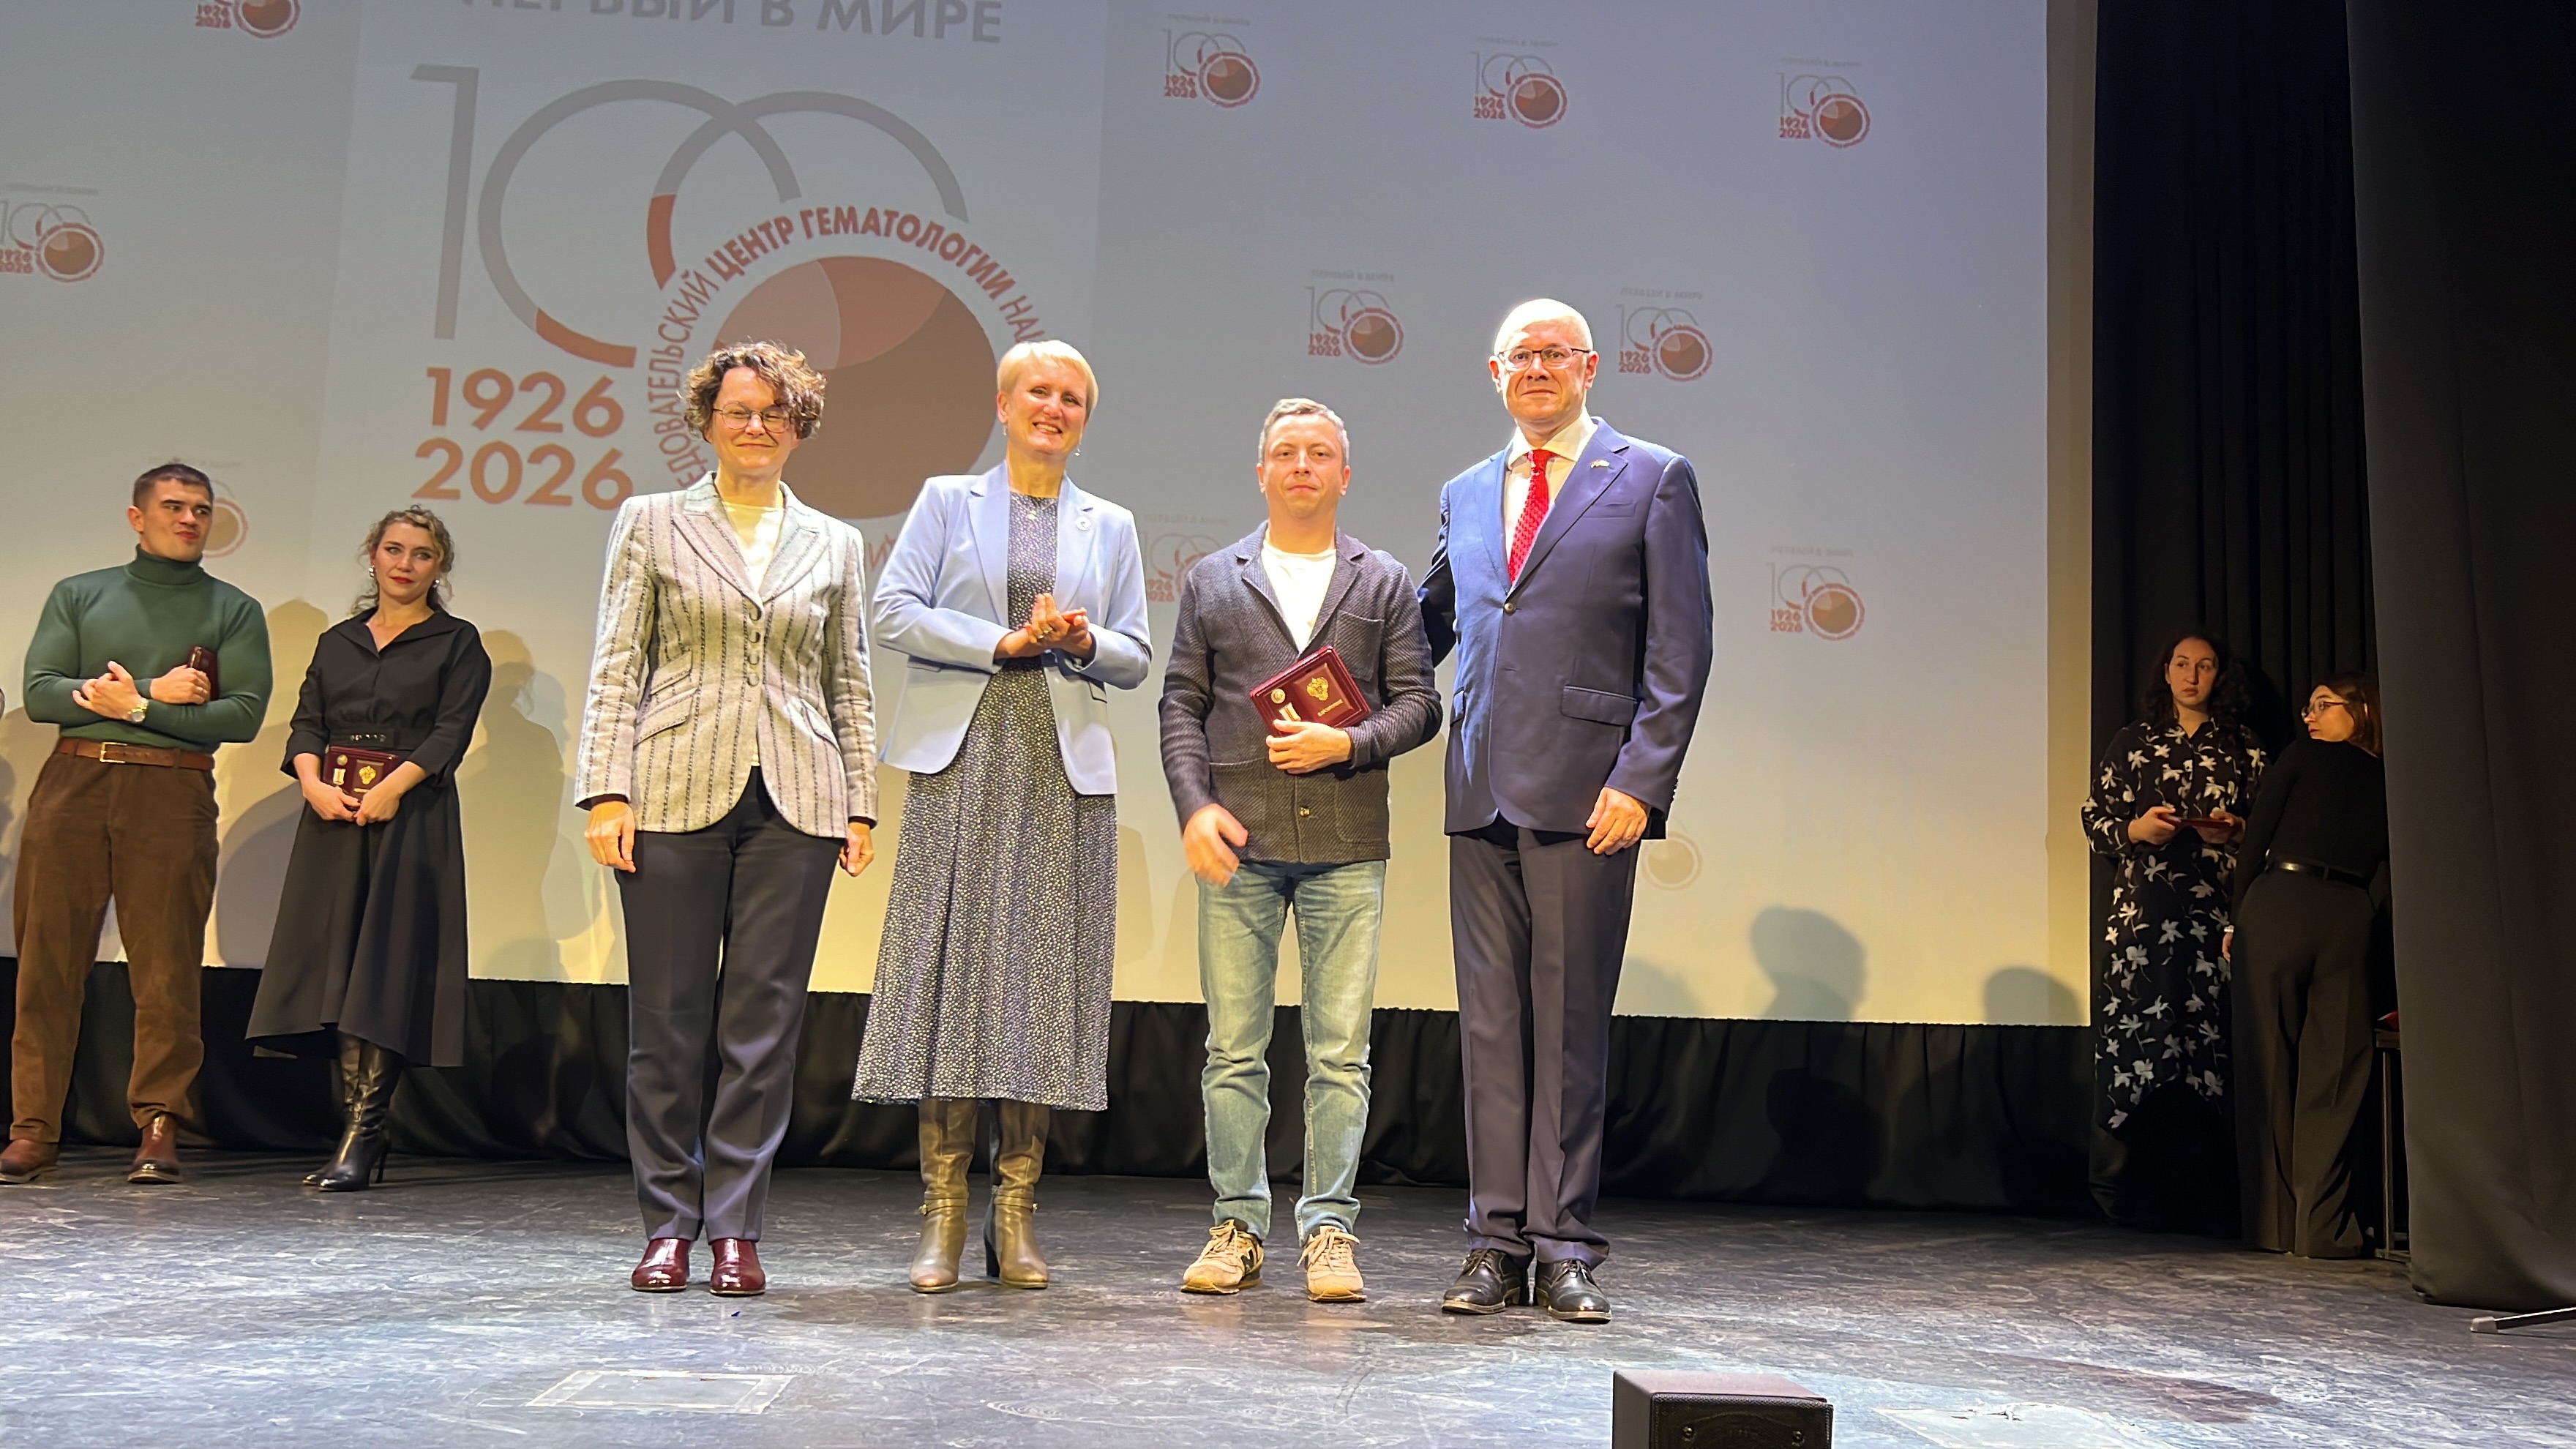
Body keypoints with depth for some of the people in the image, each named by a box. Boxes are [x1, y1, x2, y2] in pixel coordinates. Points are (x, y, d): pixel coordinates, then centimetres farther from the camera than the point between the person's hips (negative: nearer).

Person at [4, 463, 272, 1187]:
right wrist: (156, 691, -6)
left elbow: (243, 714, -1)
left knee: (167, 969, -4)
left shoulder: (234, 611, 12)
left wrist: (136, 708, -9)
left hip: (173, 794, -1)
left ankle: (159, 1128, 1)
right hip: (71, 784, 2)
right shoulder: (78, 595, 16)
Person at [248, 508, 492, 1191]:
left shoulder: (457, 643, 6)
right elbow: (307, 723, 10)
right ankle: (357, 1134, 7)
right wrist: (313, 783, -9)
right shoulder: (338, 642, 18)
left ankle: (363, 1139, -10)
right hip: (333, 817, 4)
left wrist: (390, 789, -17)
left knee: (384, 973, -9)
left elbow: (451, 732, -5)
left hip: (411, 818, -4)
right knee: (334, 965, 1)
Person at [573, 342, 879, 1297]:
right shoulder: (651, 524, 8)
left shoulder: (836, 546, 13)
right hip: (676, 795, -1)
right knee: (667, 1020, 2)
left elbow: (850, 686, 13)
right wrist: (607, 791, -6)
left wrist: (861, 806, 6)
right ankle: (669, 1226, 12)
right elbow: (616, 668, 4)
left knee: (765, 1023, 1)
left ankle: (735, 1228, 9)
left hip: (794, 804, 1)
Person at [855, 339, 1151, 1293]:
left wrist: (1086, 640, -6)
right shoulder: (947, 501, 12)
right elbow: (895, 612, 1)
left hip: (1065, 772, 2)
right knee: (949, 965, -6)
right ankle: (943, 1210, 0)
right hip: (961, 760, -1)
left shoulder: (1111, 527, 17)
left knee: (1045, 971, -2)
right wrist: (1004, 642, -8)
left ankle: (1016, 1212, 5)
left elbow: (1136, 660, 14)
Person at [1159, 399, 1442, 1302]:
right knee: (1232, 1048, 3)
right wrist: (1194, 805, -6)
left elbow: (1418, 702, 7)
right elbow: (1182, 702, 8)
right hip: (1238, 844, 1)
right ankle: (1238, 1227, 12)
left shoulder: (1385, 583, 12)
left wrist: (1348, 745, -11)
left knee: (1340, 1051, 0)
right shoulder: (1213, 581, 13)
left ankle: (1329, 1230, 7)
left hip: (1345, 846, 0)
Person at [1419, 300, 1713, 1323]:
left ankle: (1564, 1247, 10)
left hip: (1586, 792, -4)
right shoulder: (1465, 495, 18)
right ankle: (1497, 1245, 15)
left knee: (1571, 1022, 0)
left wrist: (1640, 779, -11)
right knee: (1490, 1021, 7)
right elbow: (1427, 626, 25)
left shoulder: (1653, 479, 3)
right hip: (1482, 793, 5)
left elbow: (1680, 649, -3)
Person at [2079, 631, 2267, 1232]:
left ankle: (2202, 1198, -1)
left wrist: (2233, 828, -7)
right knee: (2136, 1038, -6)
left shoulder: (2244, 747, 13)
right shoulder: (2132, 742, 13)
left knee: (2209, 1041, -7)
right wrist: (2136, 828, -8)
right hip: (2142, 912, 0)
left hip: (2216, 912, 0)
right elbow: (2095, 821, 10)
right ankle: (2137, 1196, 0)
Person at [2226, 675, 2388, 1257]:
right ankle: (2322, 1226, 0)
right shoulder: (2388, 783, 17)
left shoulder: (2305, 756, 7)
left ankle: (2275, 1222, 4)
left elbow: (2255, 840, 0)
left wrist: (2238, 918, 6)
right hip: (2350, 919, 3)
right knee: (2333, 1075, 4)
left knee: (2268, 1064, 3)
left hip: (2278, 906, -3)